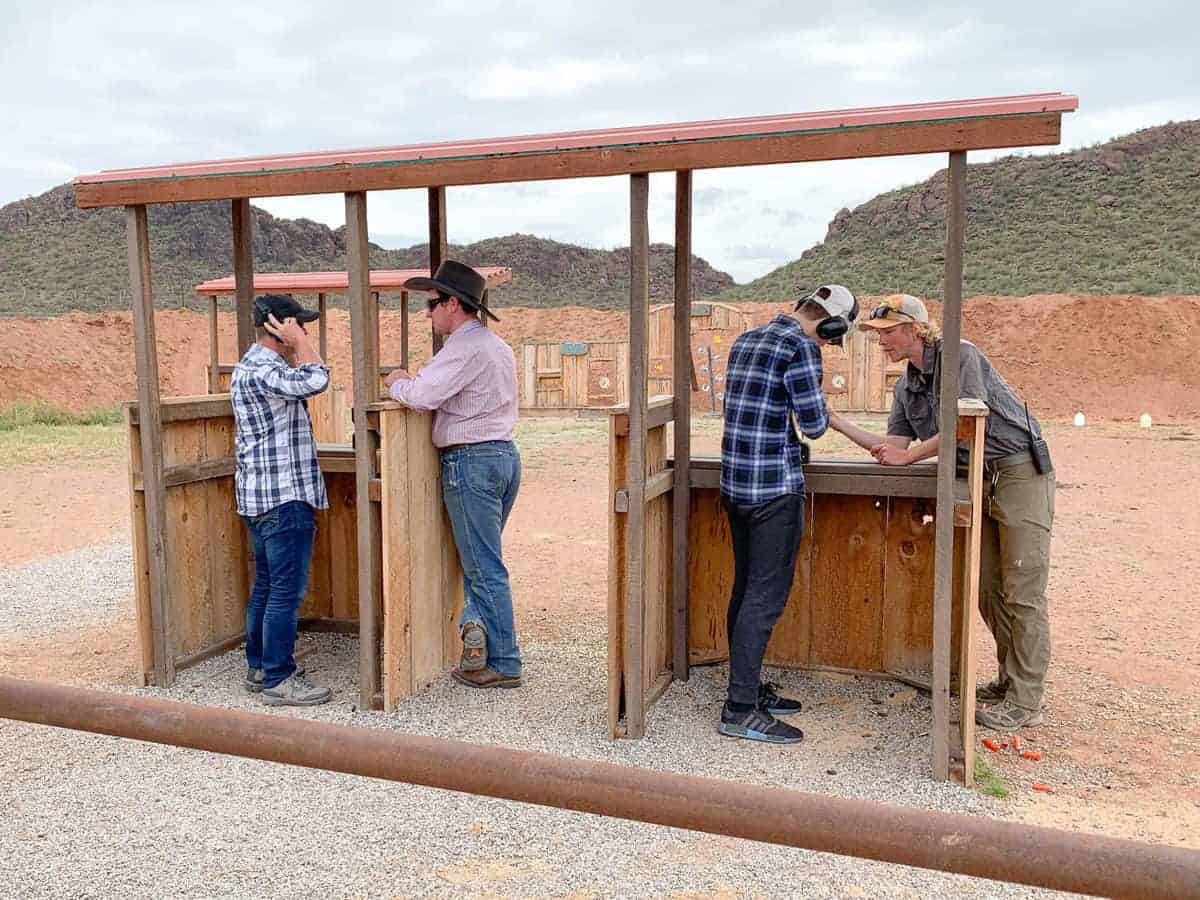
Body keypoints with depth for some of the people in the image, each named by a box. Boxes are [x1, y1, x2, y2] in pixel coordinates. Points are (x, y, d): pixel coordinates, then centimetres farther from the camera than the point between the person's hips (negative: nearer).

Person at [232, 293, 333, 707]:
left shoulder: (254, 366, 19)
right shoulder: (261, 370, -17)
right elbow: (315, 380, -29)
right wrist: (297, 340, -17)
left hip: (262, 498, 11)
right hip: (283, 498, -11)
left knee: (266, 586, 16)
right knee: (287, 591, -6)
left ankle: (258, 668, 25)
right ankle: (279, 680, 0)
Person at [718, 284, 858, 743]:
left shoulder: (745, 340, 14)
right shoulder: (801, 348, -12)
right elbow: (814, 423, -14)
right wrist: (820, 409, 7)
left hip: (735, 482, 9)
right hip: (775, 486, -9)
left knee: (745, 588, 15)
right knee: (766, 596, -5)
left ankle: (748, 687, 25)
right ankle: (740, 710, -2)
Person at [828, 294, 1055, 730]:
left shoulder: (961, 356, -14)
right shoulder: (905, 388, 10)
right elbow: (892, 447, 6)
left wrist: (909, 456, -13)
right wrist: (834, 420, 0)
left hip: (1020, 473, -8)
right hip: (980, 482, 8)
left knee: (1022, 592, -6)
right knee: (987, 588, 11)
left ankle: (1025, 703, 0)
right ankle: (1011, 680, 26)